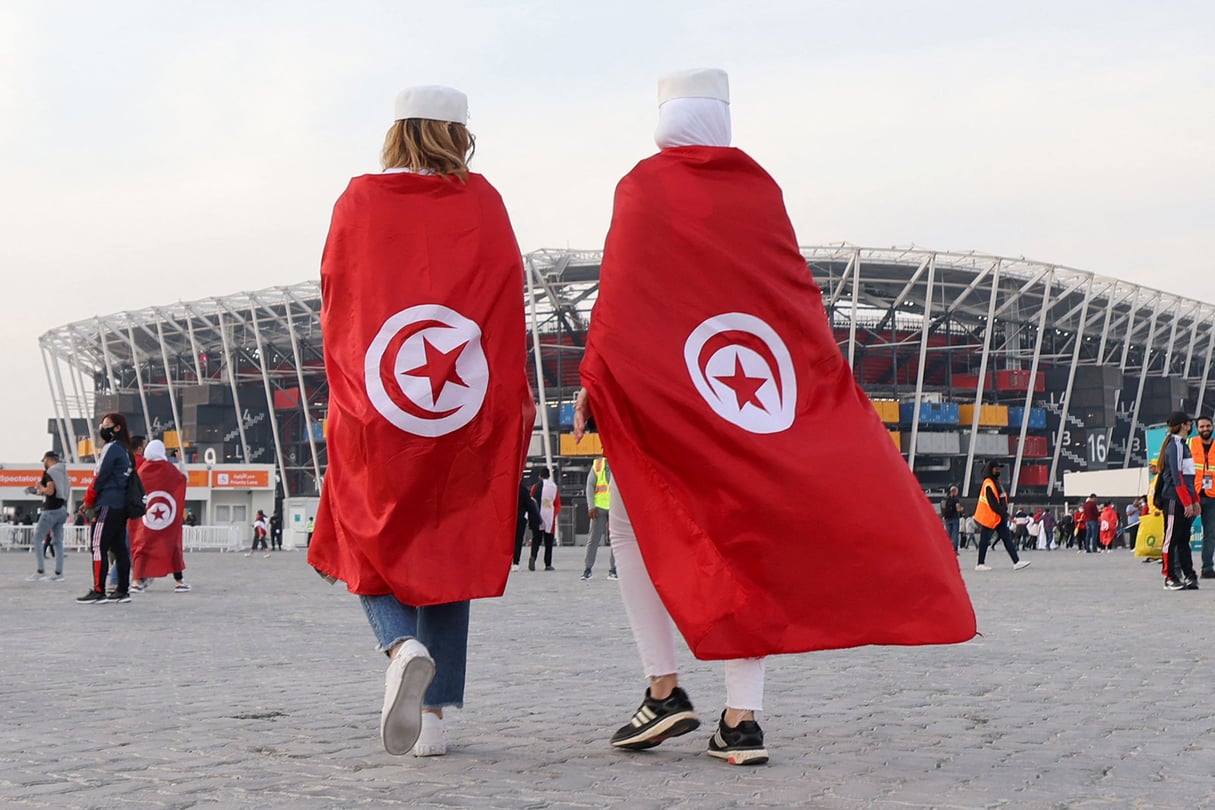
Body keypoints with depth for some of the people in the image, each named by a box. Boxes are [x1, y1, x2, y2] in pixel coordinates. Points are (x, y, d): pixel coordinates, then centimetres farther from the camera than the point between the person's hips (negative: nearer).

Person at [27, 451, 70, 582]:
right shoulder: (62, 472, 16)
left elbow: (50, 491, -21)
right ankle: (59, 573, 3)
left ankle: (41, 571, -10)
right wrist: (43, 490, 19)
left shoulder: (50, 472, -11)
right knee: (57, 541, 7)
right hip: (62, 509, 8)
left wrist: (40, 487, -3)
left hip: (51, 510, -8)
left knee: (38, 538, -3)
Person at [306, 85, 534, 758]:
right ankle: (434, 715, 7)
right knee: (448, 546, 9)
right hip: (467, 406, 1)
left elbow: (333, 296, 7)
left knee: (373, 545, 10)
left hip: (373, 407, 0)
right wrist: (510, 394, 8)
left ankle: (402, 647, -21)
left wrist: (346, 381, 18)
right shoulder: (481, 202, 3)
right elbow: (507, 293, 2)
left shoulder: (359, 200, 4)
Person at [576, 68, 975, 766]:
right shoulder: (760, 188, 8)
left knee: (636, 526, 11)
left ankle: (665, 689, -1)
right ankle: (742, 718, -1)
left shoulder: (644, 186, 2)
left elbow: (618, 288, -2)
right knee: (744, 540, 5)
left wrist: (592, 381, 2)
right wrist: (825, 383, 17)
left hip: (656, 388, -3)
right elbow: (799, 292, 10)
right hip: (755, 393, 3)